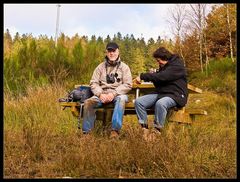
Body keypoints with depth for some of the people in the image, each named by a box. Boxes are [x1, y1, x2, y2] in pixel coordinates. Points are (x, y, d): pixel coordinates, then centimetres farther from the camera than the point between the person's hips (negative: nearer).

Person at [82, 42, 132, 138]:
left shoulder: (124, 67, 7)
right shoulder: (100, 67, 13)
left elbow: (128, 85, -4)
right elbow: (93, 83, 5)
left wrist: (114, 93, -16)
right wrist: (100, 94, -15)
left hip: (118, 94, -2)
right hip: (102, 94, 2)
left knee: (122, 99, -38)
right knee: (88, 102, -26)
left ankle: (115, 130, -38)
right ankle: (86, 131, -17)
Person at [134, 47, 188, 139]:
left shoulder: (177, 65, -9)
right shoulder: (163, 67, 19)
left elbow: (162, 77, -23)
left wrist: (142, 76, -19)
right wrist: (152, 75, 3)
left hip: (175, 95, -8)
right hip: (160, 93, 8)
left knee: (160, 103, -40)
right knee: (138, 101, -12)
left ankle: (157, 131, -26)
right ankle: (145, 129, -16)